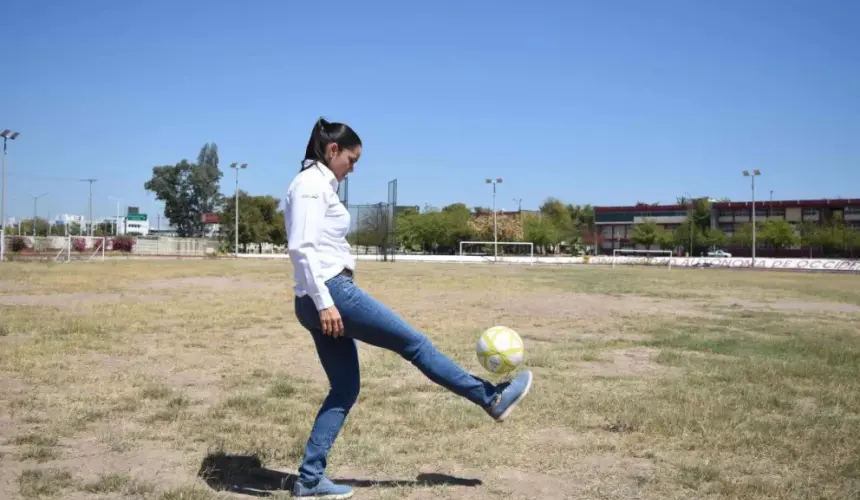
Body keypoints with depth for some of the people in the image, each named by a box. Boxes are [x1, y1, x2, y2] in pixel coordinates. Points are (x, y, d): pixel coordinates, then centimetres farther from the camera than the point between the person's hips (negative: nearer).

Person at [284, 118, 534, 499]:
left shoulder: (318, 186, 20)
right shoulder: (311, 184, -10)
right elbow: (301, 247, -21)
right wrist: (324, 302, -24)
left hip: (326, 297, 10)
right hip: (331, 292, -10)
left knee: (345, 388, 11)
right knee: (414, 343, -1)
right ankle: (491, 397, 11)